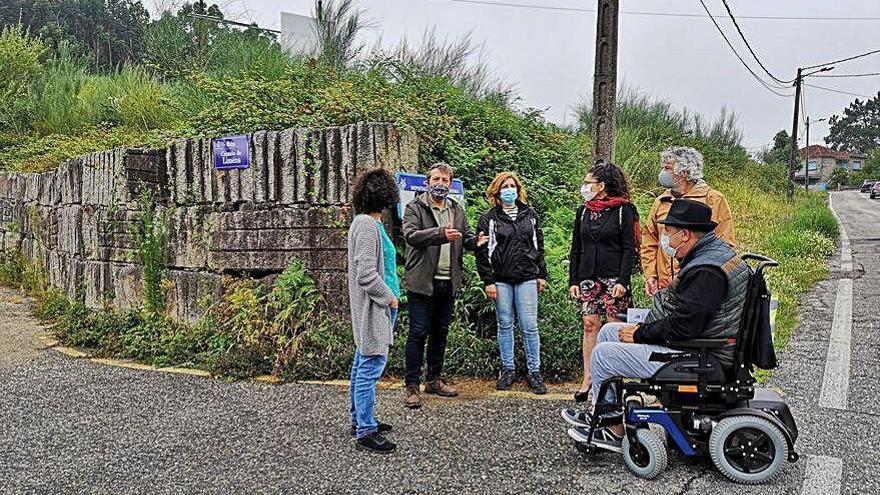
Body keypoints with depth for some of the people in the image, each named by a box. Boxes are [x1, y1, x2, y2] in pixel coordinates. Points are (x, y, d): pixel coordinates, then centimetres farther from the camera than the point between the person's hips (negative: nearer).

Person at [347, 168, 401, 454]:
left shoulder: (369, 222, 13)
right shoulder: (367, 225, -18)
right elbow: (366, 275, -23)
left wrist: (390, 296, 14)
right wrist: (389, 298, -12)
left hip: (375, 306, 10)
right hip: (373, 306, -10)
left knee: (363, 364, 17)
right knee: (372, 365, -4)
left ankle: (359, 420, 30)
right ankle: (365, 431, 5)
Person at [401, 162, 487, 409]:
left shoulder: (456, 210, 14)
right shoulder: (415, 208, -4)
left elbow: (467, 238, 13)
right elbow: (411, 235, -20)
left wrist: (476, 241, -12)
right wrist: (441, 233, -34)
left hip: (448, 283, 6)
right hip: (422, 282, -6)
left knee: (440, 332, 15)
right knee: (418, 333, -2)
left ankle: (435, 379, 29)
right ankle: (411, 386, 6)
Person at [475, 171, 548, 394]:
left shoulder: (530, 215, 10)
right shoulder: (488, 219, 1)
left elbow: (539, 246, 14)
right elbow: (482, 252, -1)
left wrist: (542, 275, 9)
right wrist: (488, 281, -7)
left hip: (527, 279, 1)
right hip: (501, 280, -1)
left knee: (529, 326, 0)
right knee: (505, 325, 8)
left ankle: (534, 372, 10)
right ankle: (508, 370, 19)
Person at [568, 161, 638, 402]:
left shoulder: (623, 211, -3)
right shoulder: (583, 212, 11)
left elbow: (629, 249, -5)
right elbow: (576, 249, 13)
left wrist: (623, 280, -14)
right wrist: (573, 281, 7)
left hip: (613, 278, -4)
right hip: (588, 277, 4)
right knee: (590, 325, 4)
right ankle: (588, 378, 8)